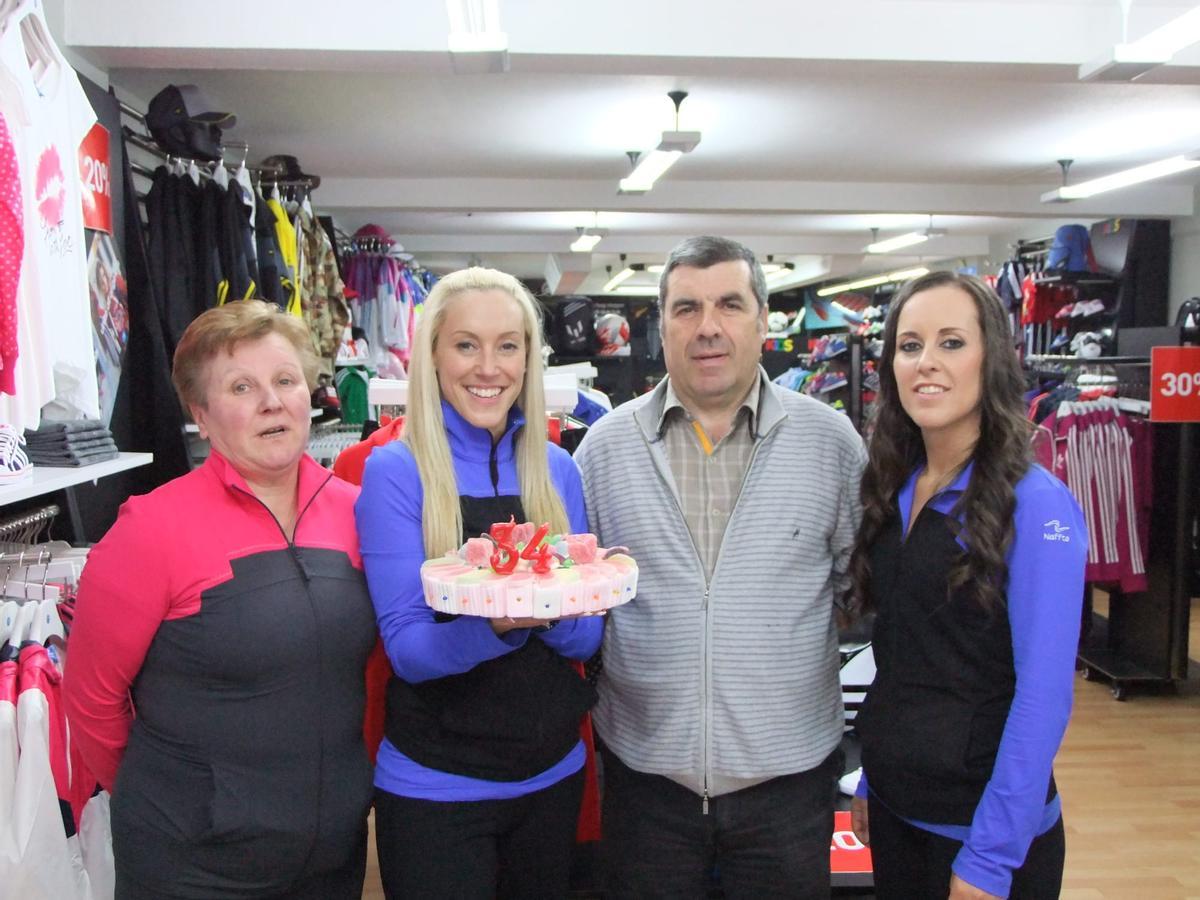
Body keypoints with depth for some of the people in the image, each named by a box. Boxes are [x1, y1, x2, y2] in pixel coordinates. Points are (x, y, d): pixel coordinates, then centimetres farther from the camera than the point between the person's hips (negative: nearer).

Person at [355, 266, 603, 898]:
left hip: (553, 774, 5)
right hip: (434, 789, -4)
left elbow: (589, 638, 1)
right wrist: (493, 624, -34)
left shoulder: (557, 469, 0)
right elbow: (407, 649, -15)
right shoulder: (395, 471, -11)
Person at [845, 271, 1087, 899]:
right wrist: (869, 779, 11)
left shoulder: (1035, 503, -17)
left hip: (984, 827, -6)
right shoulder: (892, 492, 2)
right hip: (893, 810, 6)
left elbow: (1043, 694, -18)